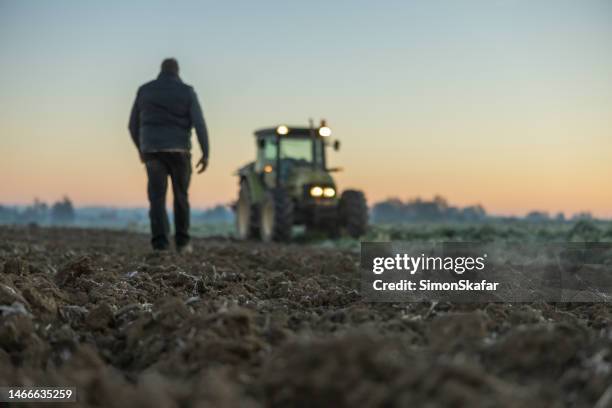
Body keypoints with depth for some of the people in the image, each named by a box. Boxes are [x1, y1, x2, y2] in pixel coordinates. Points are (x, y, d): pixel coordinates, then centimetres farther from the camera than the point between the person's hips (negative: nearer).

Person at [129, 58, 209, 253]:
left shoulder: (144, 90, 9)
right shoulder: (187, 92, 2)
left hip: (153, 152, 1)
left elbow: (133, 125, 13)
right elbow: (199, 124, -8)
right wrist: (206, 154, -6)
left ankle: (160, 244, -20)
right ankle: (182, 242, 14)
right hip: (178, 151, -1)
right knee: (181, 196, 15)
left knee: (157, 199, -3)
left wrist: (140, 149, 27)